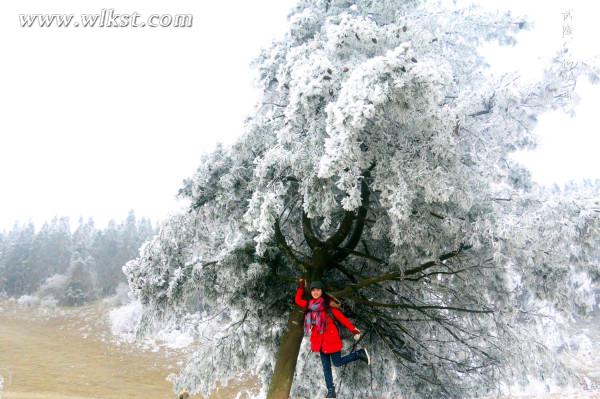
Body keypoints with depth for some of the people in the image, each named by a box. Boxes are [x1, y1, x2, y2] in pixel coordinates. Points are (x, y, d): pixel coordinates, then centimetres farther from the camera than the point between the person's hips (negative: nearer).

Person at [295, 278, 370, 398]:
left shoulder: (328, 304, -6)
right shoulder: (310, 304, 9)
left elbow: (340, 317, -7)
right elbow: (298, 300, 25)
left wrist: (353, 329, -10)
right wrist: (301, 287, 20)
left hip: (330, 337, -5)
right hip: (319, 339, 5)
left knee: (337, 362, -1)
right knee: (326, 366, 5)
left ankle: (360, 354, 18)